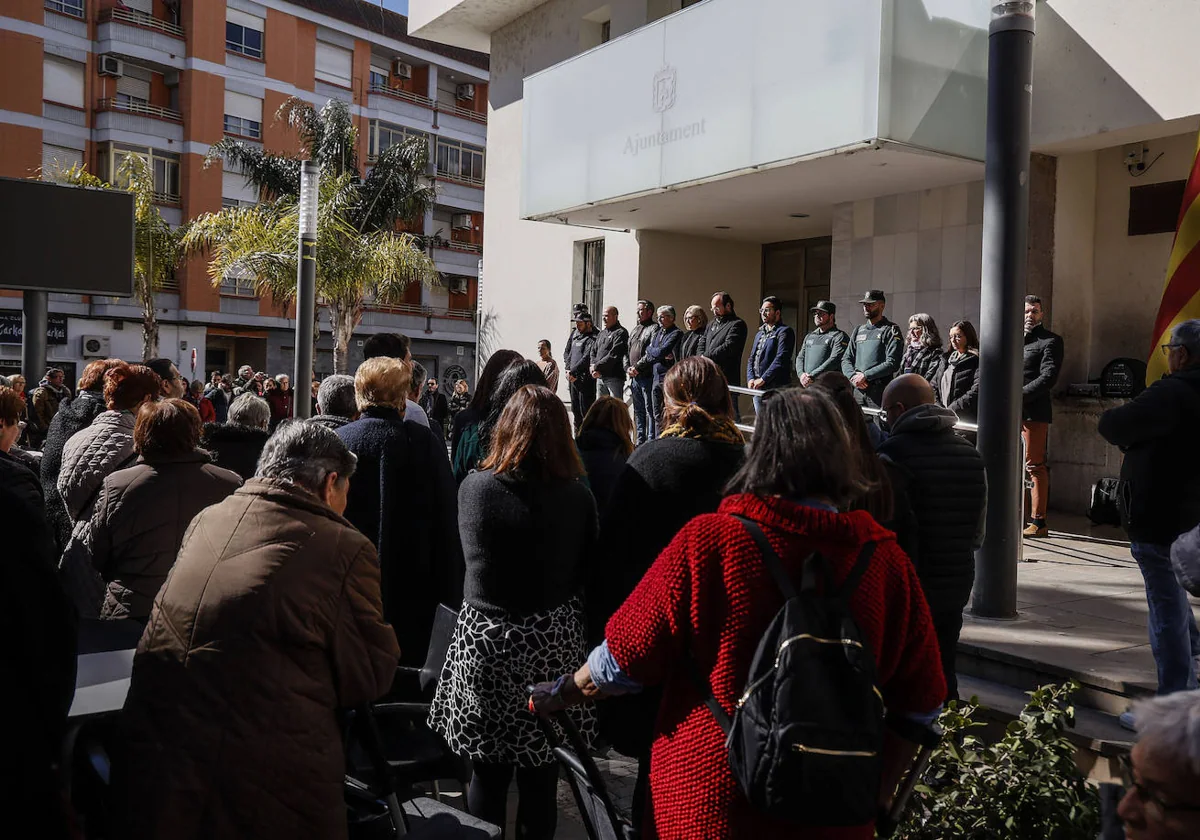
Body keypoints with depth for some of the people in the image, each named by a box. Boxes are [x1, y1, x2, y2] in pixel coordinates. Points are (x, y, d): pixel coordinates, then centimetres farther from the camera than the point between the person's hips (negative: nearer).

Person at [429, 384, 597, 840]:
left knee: (487, 773, 15)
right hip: (551, 642, 0)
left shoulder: (473, 488, -8)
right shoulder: (578, 497, -8)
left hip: (483, 638, 0)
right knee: (540, 778, 12)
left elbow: (468, 557, 6)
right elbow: (586, 569, 2)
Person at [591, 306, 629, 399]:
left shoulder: (621, 333, -7)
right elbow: (594, 352, 19)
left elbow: (613, 355, -16)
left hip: (614, 377, -8)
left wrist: (597, 366, -13)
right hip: (600, 377, 8)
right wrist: (593, 365, -1)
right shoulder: (602, 333, 20)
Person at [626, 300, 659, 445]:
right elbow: (627, 351, 20)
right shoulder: (634, 329, 21)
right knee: (638, 410, 12)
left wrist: (638, 367, -16)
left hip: (647, 376, -8)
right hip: (634, 377, 8)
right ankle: (640, 440, 18)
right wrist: (627, 367, 4)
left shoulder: (654, 328, -5)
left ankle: (651, 440, -5)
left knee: (650, 409, -6)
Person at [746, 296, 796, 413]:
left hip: (776, 388, -8)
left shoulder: (784, 332, -5)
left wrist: (763, 379, -17)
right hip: (757, 389, 8)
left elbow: (781, 359, -15)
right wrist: (750, 378, 0)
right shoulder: (760, 333, 21)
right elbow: (751, 358, 18)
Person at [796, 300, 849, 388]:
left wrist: (812, 376, -18)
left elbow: (834, 360, -12)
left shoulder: (839, 336, 1)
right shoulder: (809, 337, 24)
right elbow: (800, 357, 18)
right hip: (805, 385, 6)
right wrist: (801, 374, -5)